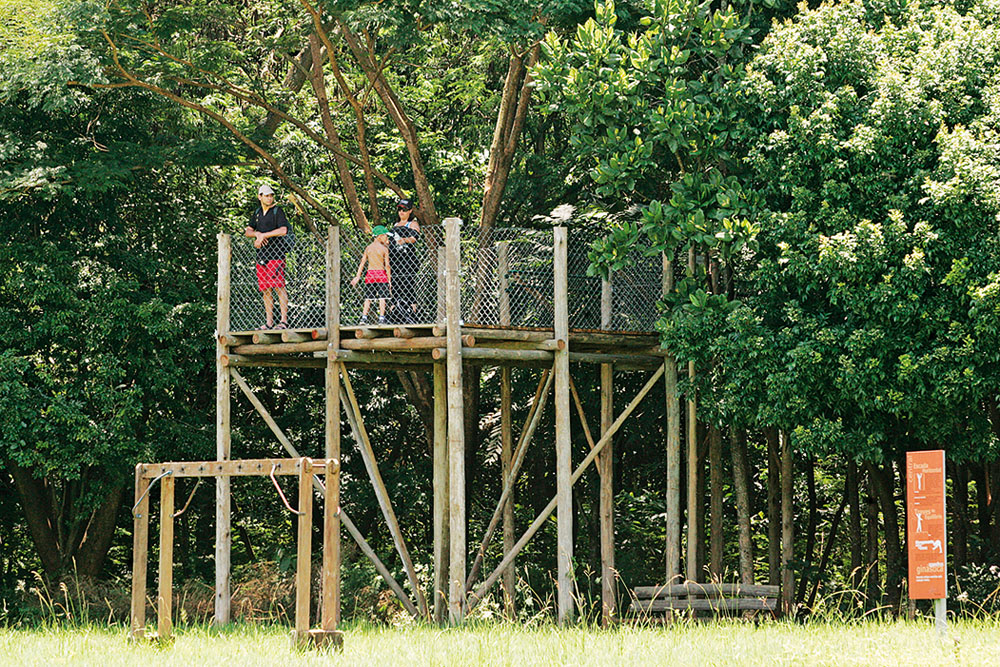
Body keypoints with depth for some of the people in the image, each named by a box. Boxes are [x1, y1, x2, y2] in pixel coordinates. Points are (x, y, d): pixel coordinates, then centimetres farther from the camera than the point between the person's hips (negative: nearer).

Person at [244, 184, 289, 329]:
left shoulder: (277, 211, -1)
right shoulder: (257, 213, 18)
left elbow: (283, 230, -15)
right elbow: (247, 231, 15)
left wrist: (263, 235, -13)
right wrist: (257, 234, -7)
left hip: (275, 254, -6)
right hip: (261, 256, 6)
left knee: (278, 287, -12)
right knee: (265, 290, 5)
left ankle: (284, 320, -13)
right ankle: (269, 322, 8)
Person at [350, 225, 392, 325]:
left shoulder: (368, 248, 7)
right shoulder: (384, 248, -4)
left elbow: (362, 262, 4)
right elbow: (387, 265, -7)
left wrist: (358, 276, 5)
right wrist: (389, 280, -3)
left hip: (370, 273, 4)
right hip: (381, 273, -4)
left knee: (368, 297, 9)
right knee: (382, 298, 1)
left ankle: (364, 318, 3)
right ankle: (381, 318, -4)